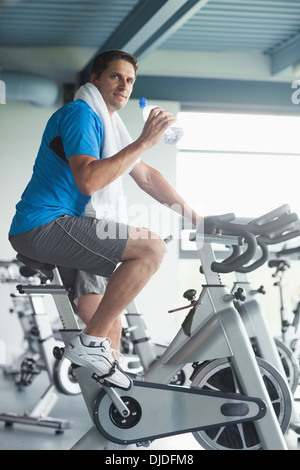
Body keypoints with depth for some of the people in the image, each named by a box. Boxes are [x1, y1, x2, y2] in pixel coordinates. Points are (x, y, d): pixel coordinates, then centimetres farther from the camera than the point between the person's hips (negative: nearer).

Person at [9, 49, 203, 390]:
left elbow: (146, 176, 20)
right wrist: (143, 142, -23)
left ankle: (108, 356, 31)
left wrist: (196, 218, 17)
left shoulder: (107, 123, 19)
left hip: (55, 227, 11)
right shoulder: (81, 113, -11)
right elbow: (88, 180, -27)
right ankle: (90, 343, -13)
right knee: (152, 248, -19)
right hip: (43, 225, -11)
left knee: (129, 266, 29)